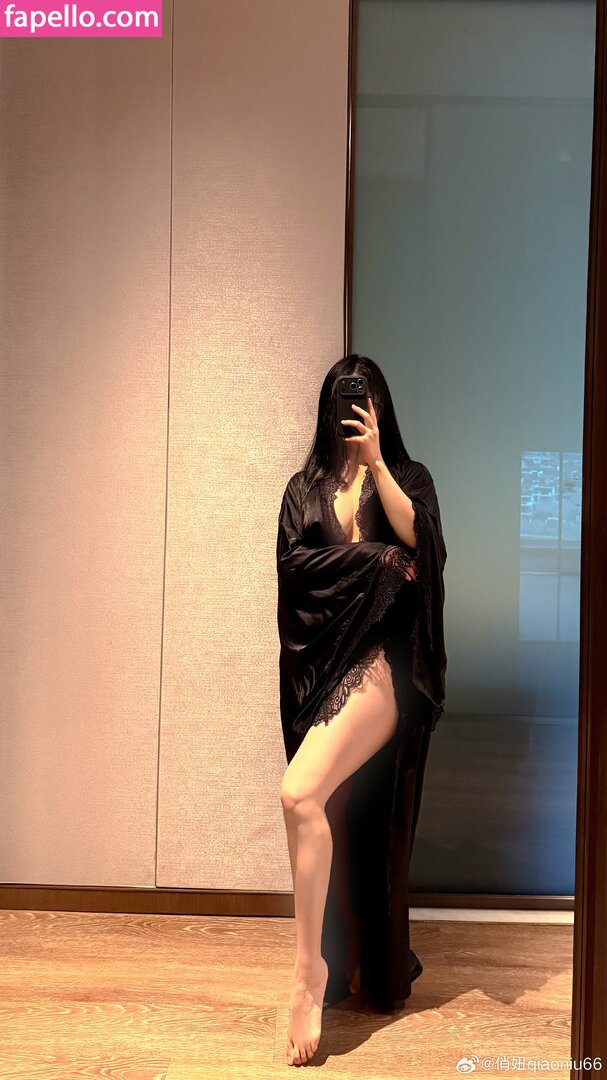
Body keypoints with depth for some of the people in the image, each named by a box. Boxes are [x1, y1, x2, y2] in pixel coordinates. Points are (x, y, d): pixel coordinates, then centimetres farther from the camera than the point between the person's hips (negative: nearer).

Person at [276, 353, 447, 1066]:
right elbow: (294, 564, 1)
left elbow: (419, 542, -9)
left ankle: (310, 967, -13)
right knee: (335, 816, 4)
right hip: (321, 660, 4)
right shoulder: (306, 487, 18)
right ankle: (351, 966, 20)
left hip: (379, 659, -4)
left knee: (302, 794, -24)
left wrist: (375, 461, -14)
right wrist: (376, 560, -6)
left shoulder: (407, 477, 12)